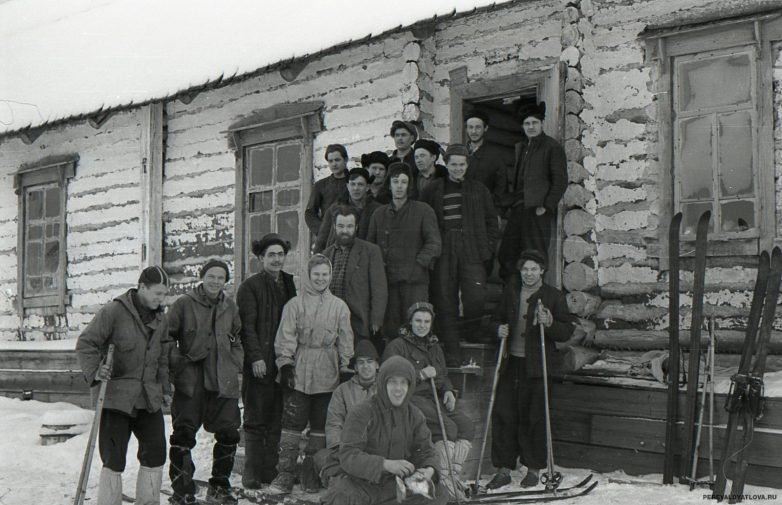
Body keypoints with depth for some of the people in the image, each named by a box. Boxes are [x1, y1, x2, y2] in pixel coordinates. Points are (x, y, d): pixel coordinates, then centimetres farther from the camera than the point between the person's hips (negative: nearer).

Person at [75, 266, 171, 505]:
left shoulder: (160, 319, 12)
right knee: (114, 459, -4)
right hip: (116, 397, -6)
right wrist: (95, 371, -22)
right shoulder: (113, 312, -10)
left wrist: (165, 389, 20)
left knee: (155, 454, 8)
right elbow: (85, 343, -9)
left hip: (149, 399, 6)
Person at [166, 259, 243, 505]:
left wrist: (236, 364, 12)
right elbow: (168, 337, 1)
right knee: (183, 435, -2)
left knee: (228, 434, 7)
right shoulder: (184, 304, -2)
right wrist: (177, 363, -9)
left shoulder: (231, 307, 11)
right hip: (190, 381, -4)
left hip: (224, 381, 4)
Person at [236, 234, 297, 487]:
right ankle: (252, 474, 6)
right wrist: (256, 357, -15)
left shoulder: (290, 284, 15)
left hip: (283, 362, 5)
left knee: (277, 420, 5)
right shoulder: (250, 287, 0)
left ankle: (271, 471, 12)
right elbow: (247, 326, -7)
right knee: (256, 420, 0)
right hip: (259, 364, -4)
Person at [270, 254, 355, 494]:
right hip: (298, 374, -2)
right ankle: (285, 474, 4)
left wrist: (346, 367, 5)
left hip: (327, 376, 2)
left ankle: (311, 475, 18)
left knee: (320, 425, 7)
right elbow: (286, 337, 0)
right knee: (292, 422, -3)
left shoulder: (339, 307, 8)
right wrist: (285, 364, -9)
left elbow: (345, 341, 10)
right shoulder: (295, 304, 3)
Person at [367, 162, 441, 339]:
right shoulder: (379, 214, 16)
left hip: (415, 279, -3)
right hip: (387, 279, 3)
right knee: (390, 329, 1)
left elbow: (434, 243, 0)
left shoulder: (423, 211, 5)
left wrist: (418, 265, -8)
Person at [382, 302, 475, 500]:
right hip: (412, 398, -7)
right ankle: (445, 478, -22)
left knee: (467, 425, -17)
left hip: (436, 399, 7)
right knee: (447, 426, -28)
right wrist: (420, 375, -13)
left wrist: (448, 390, 7)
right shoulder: (397, 346, 3)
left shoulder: (435, 347, 25)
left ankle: (455, 473, -15)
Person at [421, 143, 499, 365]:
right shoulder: (434, 190, 9)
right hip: (443, 253, 0)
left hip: (471, 253, 0)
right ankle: (453, 356, 7)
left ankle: (474, 337, 11)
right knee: (446, 303, 0)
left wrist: (488, 246, 4)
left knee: (476, 295, -17)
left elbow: (492, 220, 15)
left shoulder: (478, 190, 12)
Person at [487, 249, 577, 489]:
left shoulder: (554, 296, -1)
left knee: (534, 417, 1)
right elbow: (497, 318, 23)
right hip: (511, 362, 4)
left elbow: (568, 330, -1)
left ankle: (533, 469, 16)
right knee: (502, 414, 2)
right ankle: (503, 469, 12)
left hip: (537, 365, -3)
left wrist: (550, 324, -20)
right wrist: (499, 329, 1)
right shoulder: (511, 292, 10)